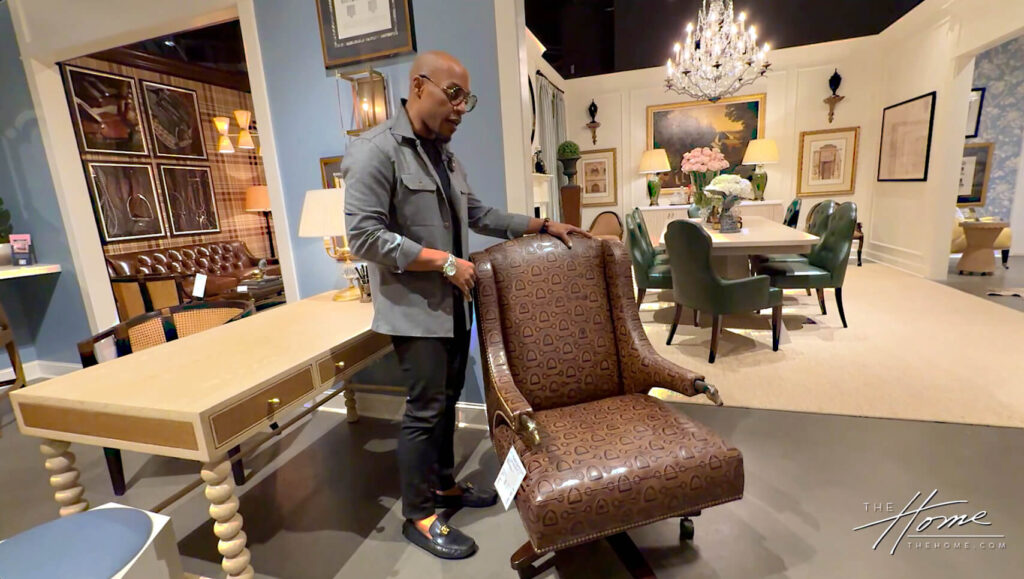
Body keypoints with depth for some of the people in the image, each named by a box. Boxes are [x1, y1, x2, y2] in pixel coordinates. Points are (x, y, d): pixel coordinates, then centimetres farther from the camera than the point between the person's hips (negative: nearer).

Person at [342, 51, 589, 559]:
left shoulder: (444, 155, 14)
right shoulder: (375, 151, -12)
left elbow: (478, 215, 18)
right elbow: (364, 236, -19)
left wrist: (543, 226, 13)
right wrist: (444, 261, -20)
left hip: (453, 303, 8)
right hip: (415, 307, -8)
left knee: (447, 399, 17)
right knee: (425, 408, 1)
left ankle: (444, 483, 37)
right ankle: (418, 516, 21)